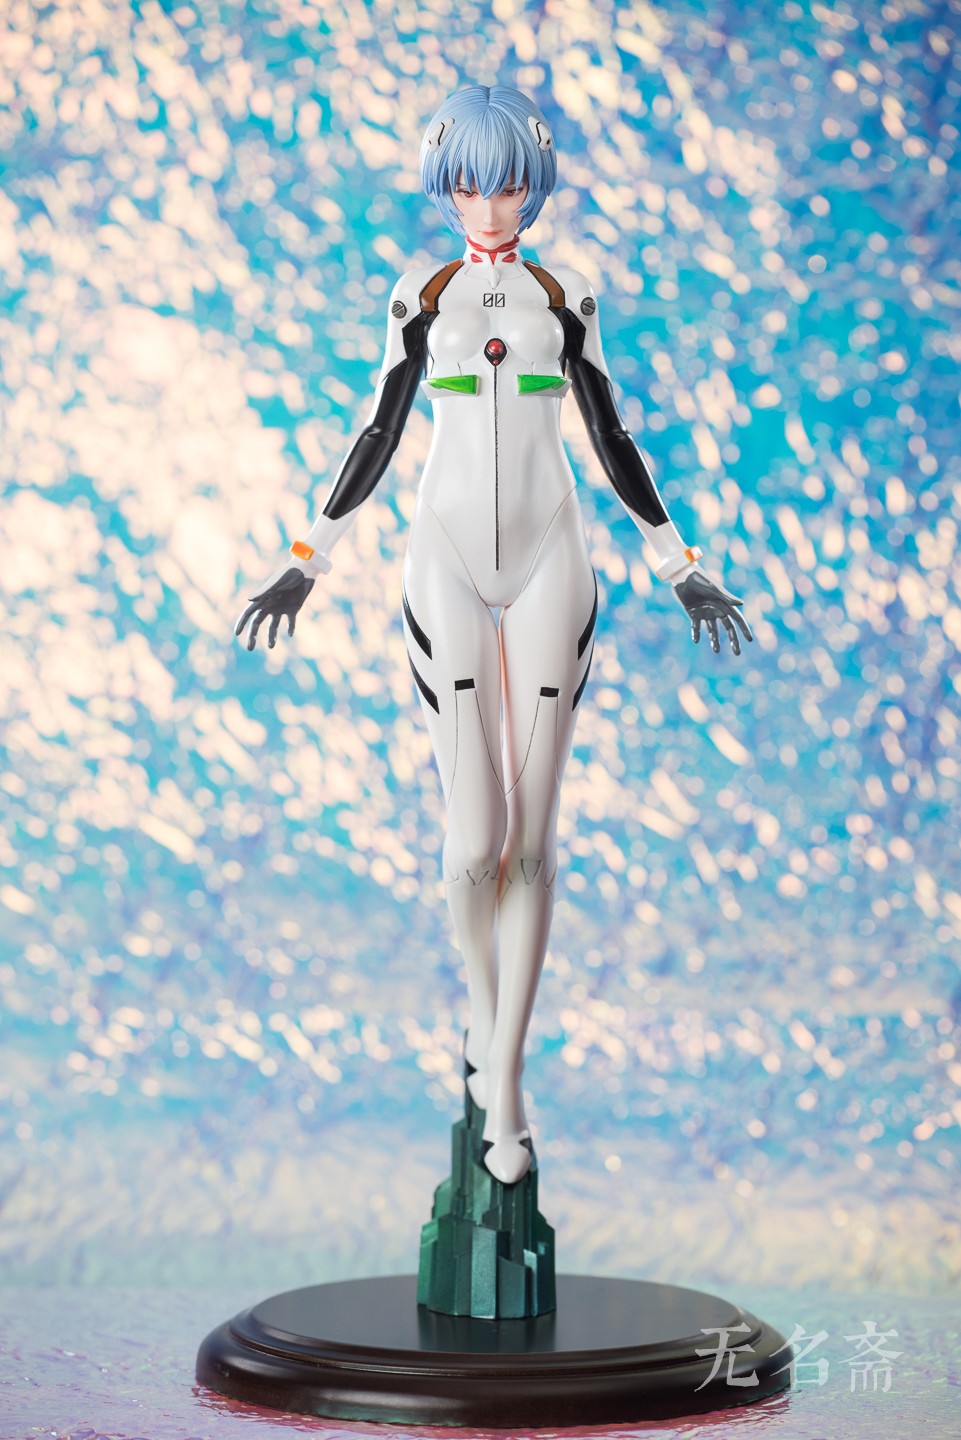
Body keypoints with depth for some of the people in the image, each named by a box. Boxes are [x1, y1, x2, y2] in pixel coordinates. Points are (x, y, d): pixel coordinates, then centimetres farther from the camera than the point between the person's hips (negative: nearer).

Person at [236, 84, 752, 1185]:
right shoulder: (419, 297, 5)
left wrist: (681, 564, 9)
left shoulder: (566, 299, 6)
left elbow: (610, 437, 10)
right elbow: (379, 435, 8)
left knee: (532, 835, -3)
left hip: (551, 568, 1)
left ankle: (504, 1087, 5)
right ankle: (483, 1006, 25)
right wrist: (308, 559, 6)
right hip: (447, 568, -1)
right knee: (476, 839, -7)